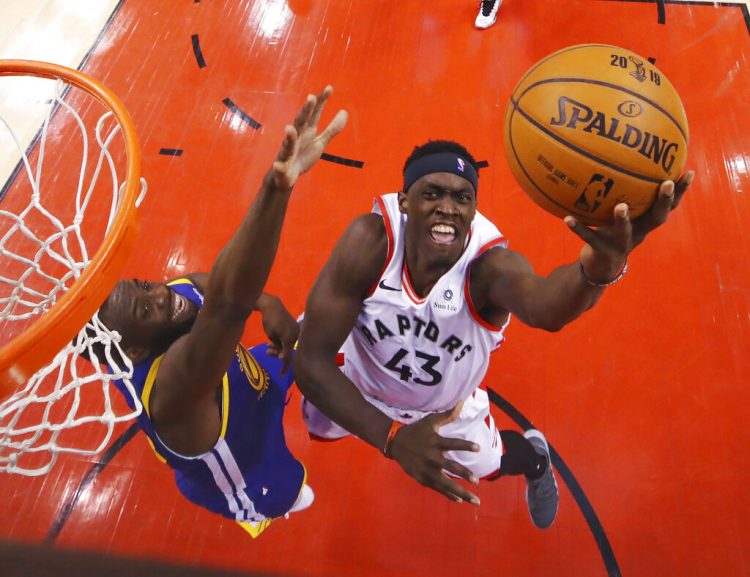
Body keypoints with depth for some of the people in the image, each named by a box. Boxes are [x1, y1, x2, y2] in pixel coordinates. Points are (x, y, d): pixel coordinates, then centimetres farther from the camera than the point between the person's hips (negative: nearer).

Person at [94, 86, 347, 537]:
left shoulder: (178, 289, -25)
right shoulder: (172, 386, -47)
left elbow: (221, 283, -5)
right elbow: (227, 306, -68)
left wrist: (270, 305, -27)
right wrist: (277, 187, -82)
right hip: (252, 488, -6)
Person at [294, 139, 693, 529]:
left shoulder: (490, 265, -38)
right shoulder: (371, 240, -37)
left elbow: (544, 307, -63)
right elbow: (312, 358, -37)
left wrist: (599, 267, -85)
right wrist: (392, 437, -44)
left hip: (448, 407, 0)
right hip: (358, 386, 0)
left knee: (486, 464, 23)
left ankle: (536, 457, 59)